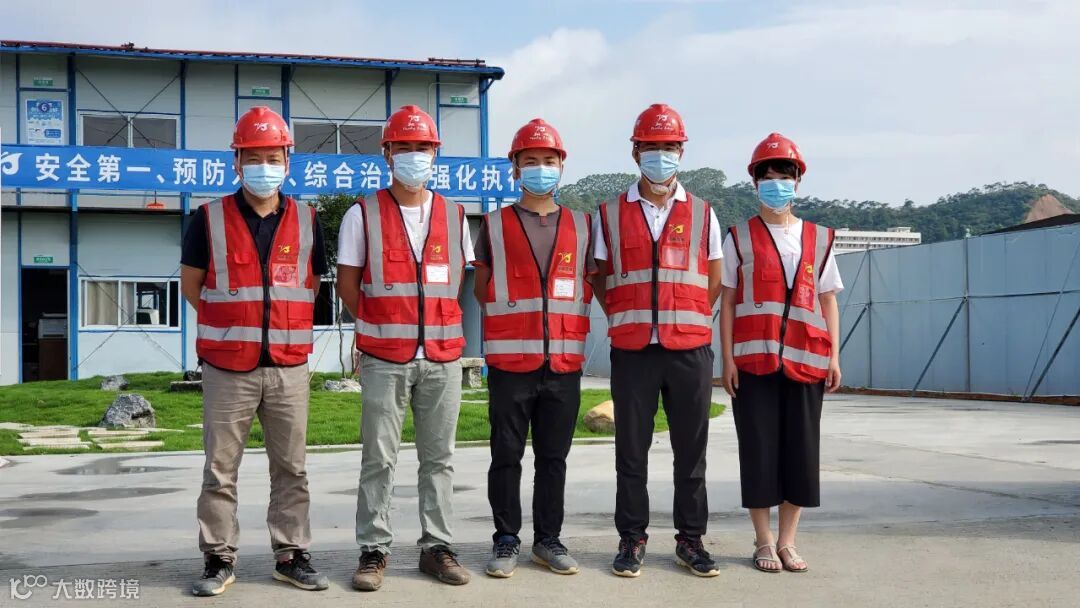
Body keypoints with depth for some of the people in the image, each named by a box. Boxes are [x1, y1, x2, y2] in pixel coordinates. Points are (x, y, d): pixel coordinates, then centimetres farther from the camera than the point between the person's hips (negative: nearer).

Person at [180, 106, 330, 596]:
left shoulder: (307, 221, 6)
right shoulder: (209, 219, -1)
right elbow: (191, 285, 7)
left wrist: (281, 322, 8)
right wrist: (233, 323, 6)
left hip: (289, 367, 2)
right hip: (227, 367, -2)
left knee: (291, 468, 8)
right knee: (220, 470, 4)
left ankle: (292, 555, 19)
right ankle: (219, 560, 15)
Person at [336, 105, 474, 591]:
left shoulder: (454, 216, 8)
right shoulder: (363, 215, 1)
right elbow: (348, 283, 5)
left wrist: (439, 323, 9)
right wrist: (382, 326, 5)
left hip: (443, 358, 3)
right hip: (384, 359, -2)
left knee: (438, 458, 9)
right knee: (378, 460, 2)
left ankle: (437, 547, 18)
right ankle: (373, 550, 12)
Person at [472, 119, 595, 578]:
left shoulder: (580, 225, 11)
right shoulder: (495, 225, 5)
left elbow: (588, 286, 15)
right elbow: (482, 289, 10)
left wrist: (565, 321, 5)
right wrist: (515, 317, 5)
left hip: (565, 362, 2)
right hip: (510, 361, -2)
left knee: (554, 457, 9)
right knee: (507, 457, 4)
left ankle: (549, 540, 20)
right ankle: (506, 541, 14)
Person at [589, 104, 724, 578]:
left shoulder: (702, 214, 8)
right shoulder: (611, 215, 7)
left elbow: (713, 281, 11)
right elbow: (601, 280, 11)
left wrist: (688, 322, 3)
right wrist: (624, 321, 2)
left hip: (690, 349, 1)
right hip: (631, 350, 0)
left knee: (691, 449, 6)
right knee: (631, 450, 5)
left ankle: (691, 539, 17)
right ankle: (632, 540, 15)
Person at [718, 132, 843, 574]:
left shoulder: (818, 239, 11)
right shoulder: (740, 237, 6)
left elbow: (828, 302, 12)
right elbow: (726, 302, 3)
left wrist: (833, 357, 4)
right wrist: (727, 359, -4)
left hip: (805, 362, 2)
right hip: (753, 361, -2)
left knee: (801, 451, 3)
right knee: (759, 450, 1)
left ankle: (788, 541, 14)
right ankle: (763, 542, 11)